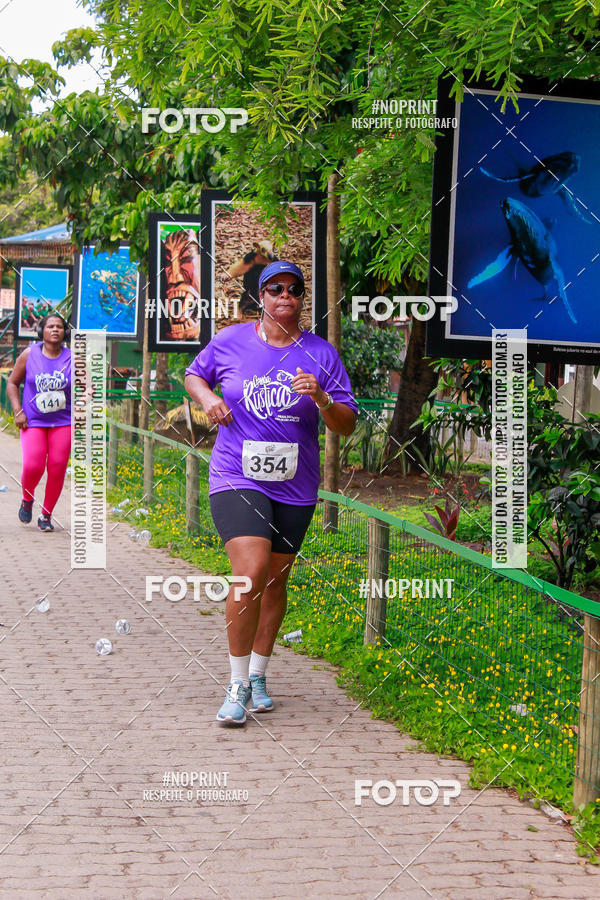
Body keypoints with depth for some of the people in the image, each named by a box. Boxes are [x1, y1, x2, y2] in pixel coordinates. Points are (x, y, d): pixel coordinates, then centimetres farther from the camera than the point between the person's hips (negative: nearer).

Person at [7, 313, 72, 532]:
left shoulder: (72, 359, 1)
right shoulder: (29, 355, 0)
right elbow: (12, 383, 8)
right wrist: (18, 411, -4)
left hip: (63, 423, 1)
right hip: (33, 422, -1)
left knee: (57, 469, -4)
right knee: (32, 467, -16)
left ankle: (46, 516, 13)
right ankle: (27, 500, 17)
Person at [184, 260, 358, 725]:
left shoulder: (322, 353, 2)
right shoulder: (230, 341, 1)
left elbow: (348, 425, 1)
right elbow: (194, 374, 19)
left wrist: (321, 399, -19)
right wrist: (207, 397, -3)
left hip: (295, 485, 3)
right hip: (237, 478, -3)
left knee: (275, 581, 12)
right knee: (251, 573, -19)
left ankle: (258, 675, 30)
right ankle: (237, 684, -7)